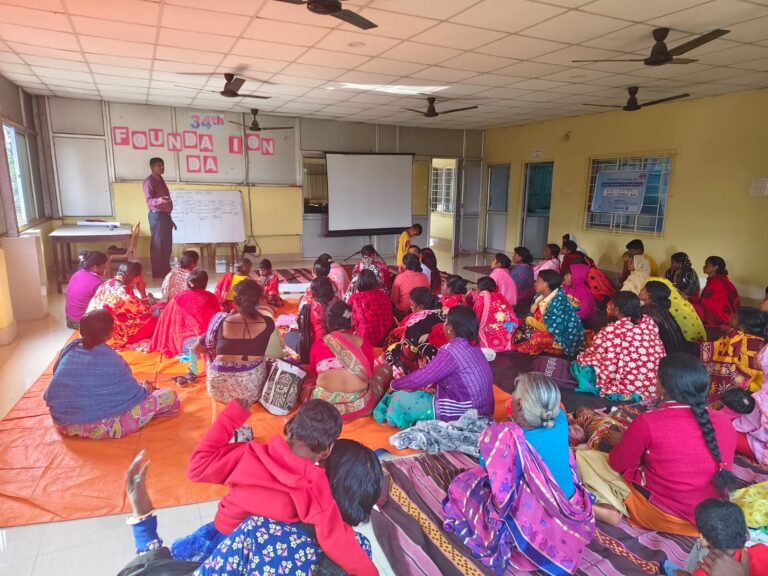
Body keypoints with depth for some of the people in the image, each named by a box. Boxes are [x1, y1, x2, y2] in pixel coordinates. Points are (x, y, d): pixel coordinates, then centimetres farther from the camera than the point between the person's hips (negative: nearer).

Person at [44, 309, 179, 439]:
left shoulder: (69, 349, 1)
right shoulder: (111, 360, -16)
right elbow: (134, 395, -5)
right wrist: (147, 388, 19)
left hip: (62, 424, 8)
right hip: (96, 428, -8)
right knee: (170, 397, -7)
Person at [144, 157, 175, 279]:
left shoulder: (161, 180, 19)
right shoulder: (149, 181, -10)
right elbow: (149, 201, -21)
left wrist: (170, 219, 23)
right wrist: (159, 200, -43)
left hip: (165, 215, 9)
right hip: (157, 216, -9)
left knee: (167, 245, 11)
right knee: (157, 245, -5)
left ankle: (166, 270, 18)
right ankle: (157, 273, -1)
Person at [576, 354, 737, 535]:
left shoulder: (648, 422, -22)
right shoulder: (724, 422, -6)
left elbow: (617, 464, -8)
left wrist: (623, 442, 15)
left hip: (663, 516, -6)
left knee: (581, 456, 2)